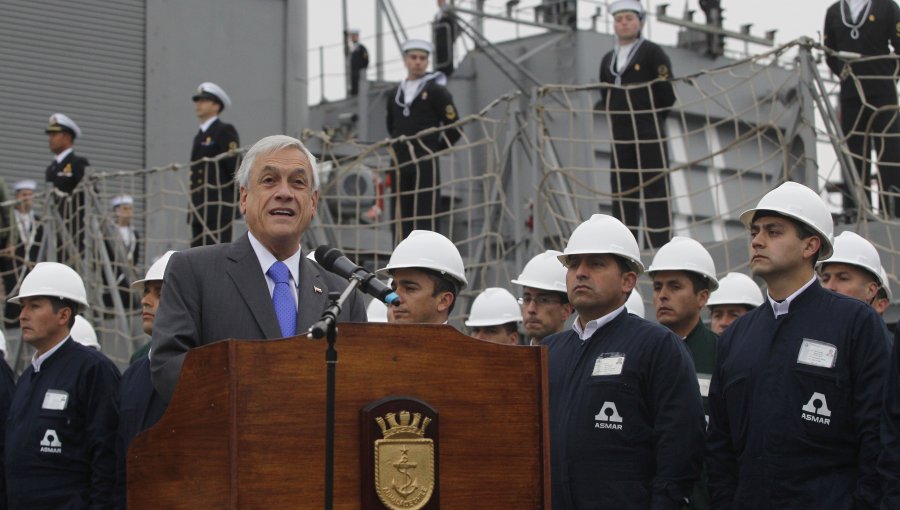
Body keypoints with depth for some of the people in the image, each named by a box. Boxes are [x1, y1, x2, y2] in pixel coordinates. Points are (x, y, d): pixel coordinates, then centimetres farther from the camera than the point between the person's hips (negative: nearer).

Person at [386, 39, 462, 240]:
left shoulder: (436, 91, -1)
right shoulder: (395, 95, 16)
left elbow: (454, 128, -3)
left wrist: (434, 150, 0)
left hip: (425, 164, -6)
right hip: (400, 164, 6)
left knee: (425, 219, -10)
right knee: (401, 217, 6)